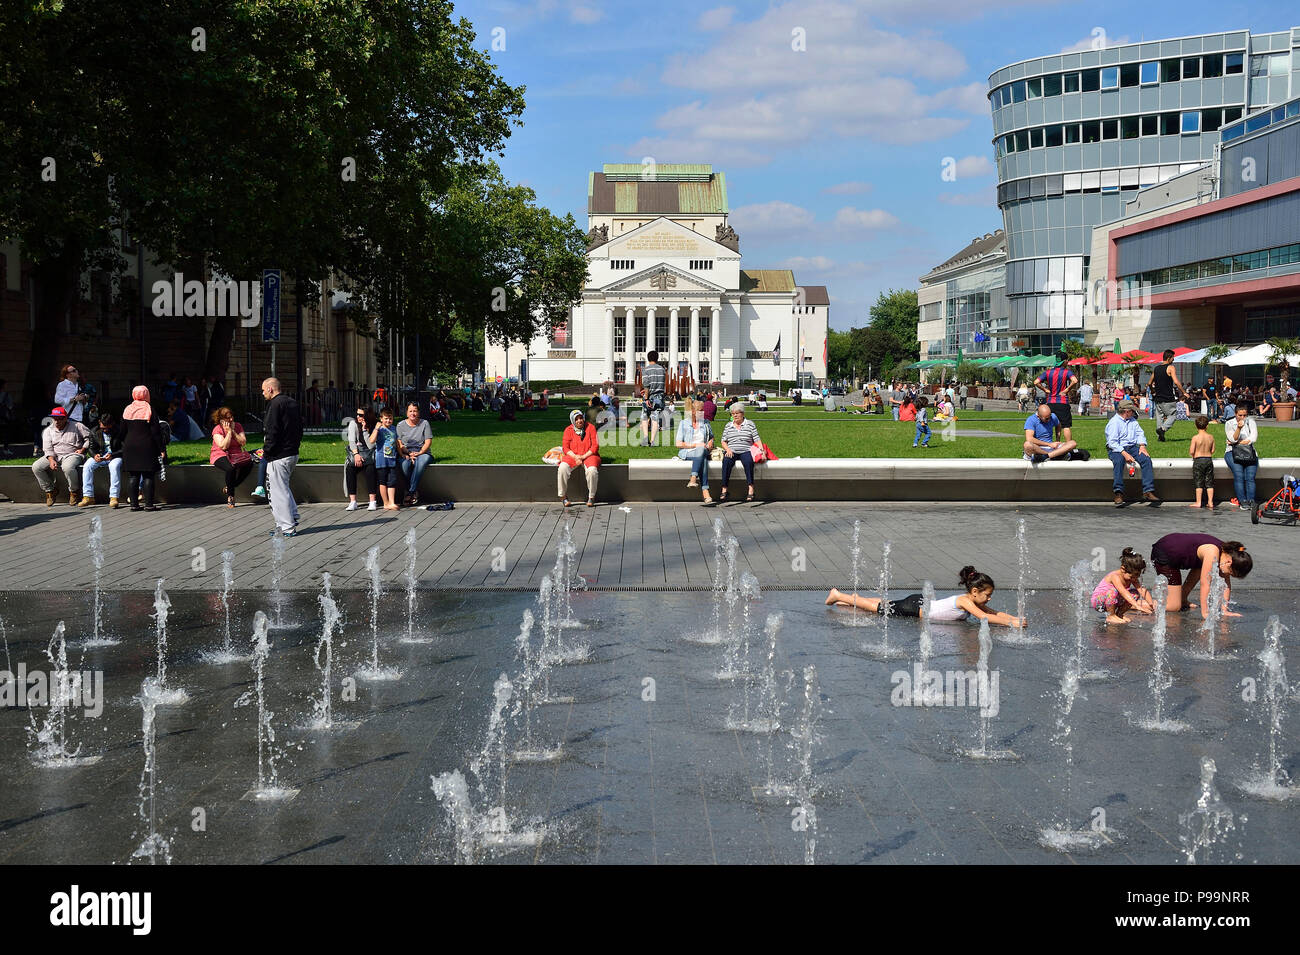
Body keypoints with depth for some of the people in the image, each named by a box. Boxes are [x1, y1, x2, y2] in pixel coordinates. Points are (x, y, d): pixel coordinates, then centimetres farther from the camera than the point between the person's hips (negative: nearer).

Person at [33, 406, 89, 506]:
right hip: (54, 456, 5)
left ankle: (73, 492, -14)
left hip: (72, 454, -4)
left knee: (67, 467, -39)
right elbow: (48, 449, 2)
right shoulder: (48, 431, 10)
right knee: (36, 467, -17)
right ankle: (49, 491, -4)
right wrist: (51, 460, -15)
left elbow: (89, 438, 5)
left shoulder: (76, 426, 2)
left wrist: (83, 449, -7)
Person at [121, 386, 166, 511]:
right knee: (148, 476, -2)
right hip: (147, 448, -4)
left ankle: (134, 503, 7)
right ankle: (149, 504, -5)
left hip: (130, 448, 5)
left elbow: (123, 431, 10)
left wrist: (125, 446, 21)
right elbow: (156, 432, -10)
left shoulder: (127, 410, 6)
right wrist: (162, 449, -7)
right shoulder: (149, 409, -8)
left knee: (134, 477, 7)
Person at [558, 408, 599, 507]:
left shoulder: (590, 428, 2)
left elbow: (595, 446, -3)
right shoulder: (568, 430, 6)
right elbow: (565, 447, 1)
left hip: (588, 455, -1)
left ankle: (591, 497, -17)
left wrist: (583, 456, -14)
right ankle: (563, 496, -18)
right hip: (572, 456, 2)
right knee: (562, 468, -30)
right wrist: (575, 457, -16)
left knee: (592, 470, -35)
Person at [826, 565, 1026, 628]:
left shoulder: (972, 601, 0)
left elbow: (995, 613, 4)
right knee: (878, 608, 6)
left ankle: (851, 599, 39)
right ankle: (839, 596, 17)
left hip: (920, 603, 8)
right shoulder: (965, 601, -25)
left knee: (886, 606, 26)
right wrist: (1011, 623, -33)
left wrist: (1015, 618, -11)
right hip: (915, 608, -8)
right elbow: (984, 617, -35)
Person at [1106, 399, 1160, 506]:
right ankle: (1118, 494, -41)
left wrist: (1142, 446, -5)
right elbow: (1112, 442, -15)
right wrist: (1125, 454, -25)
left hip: (1132, 447, 6)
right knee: (1119, 461, -37)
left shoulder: (1132, 420, 19)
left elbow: (1140, 433, 17)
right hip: (1117, 449, -6)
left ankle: (1148, 491, -25)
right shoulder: (1113, 423, -6)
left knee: (1146, 459, -21)